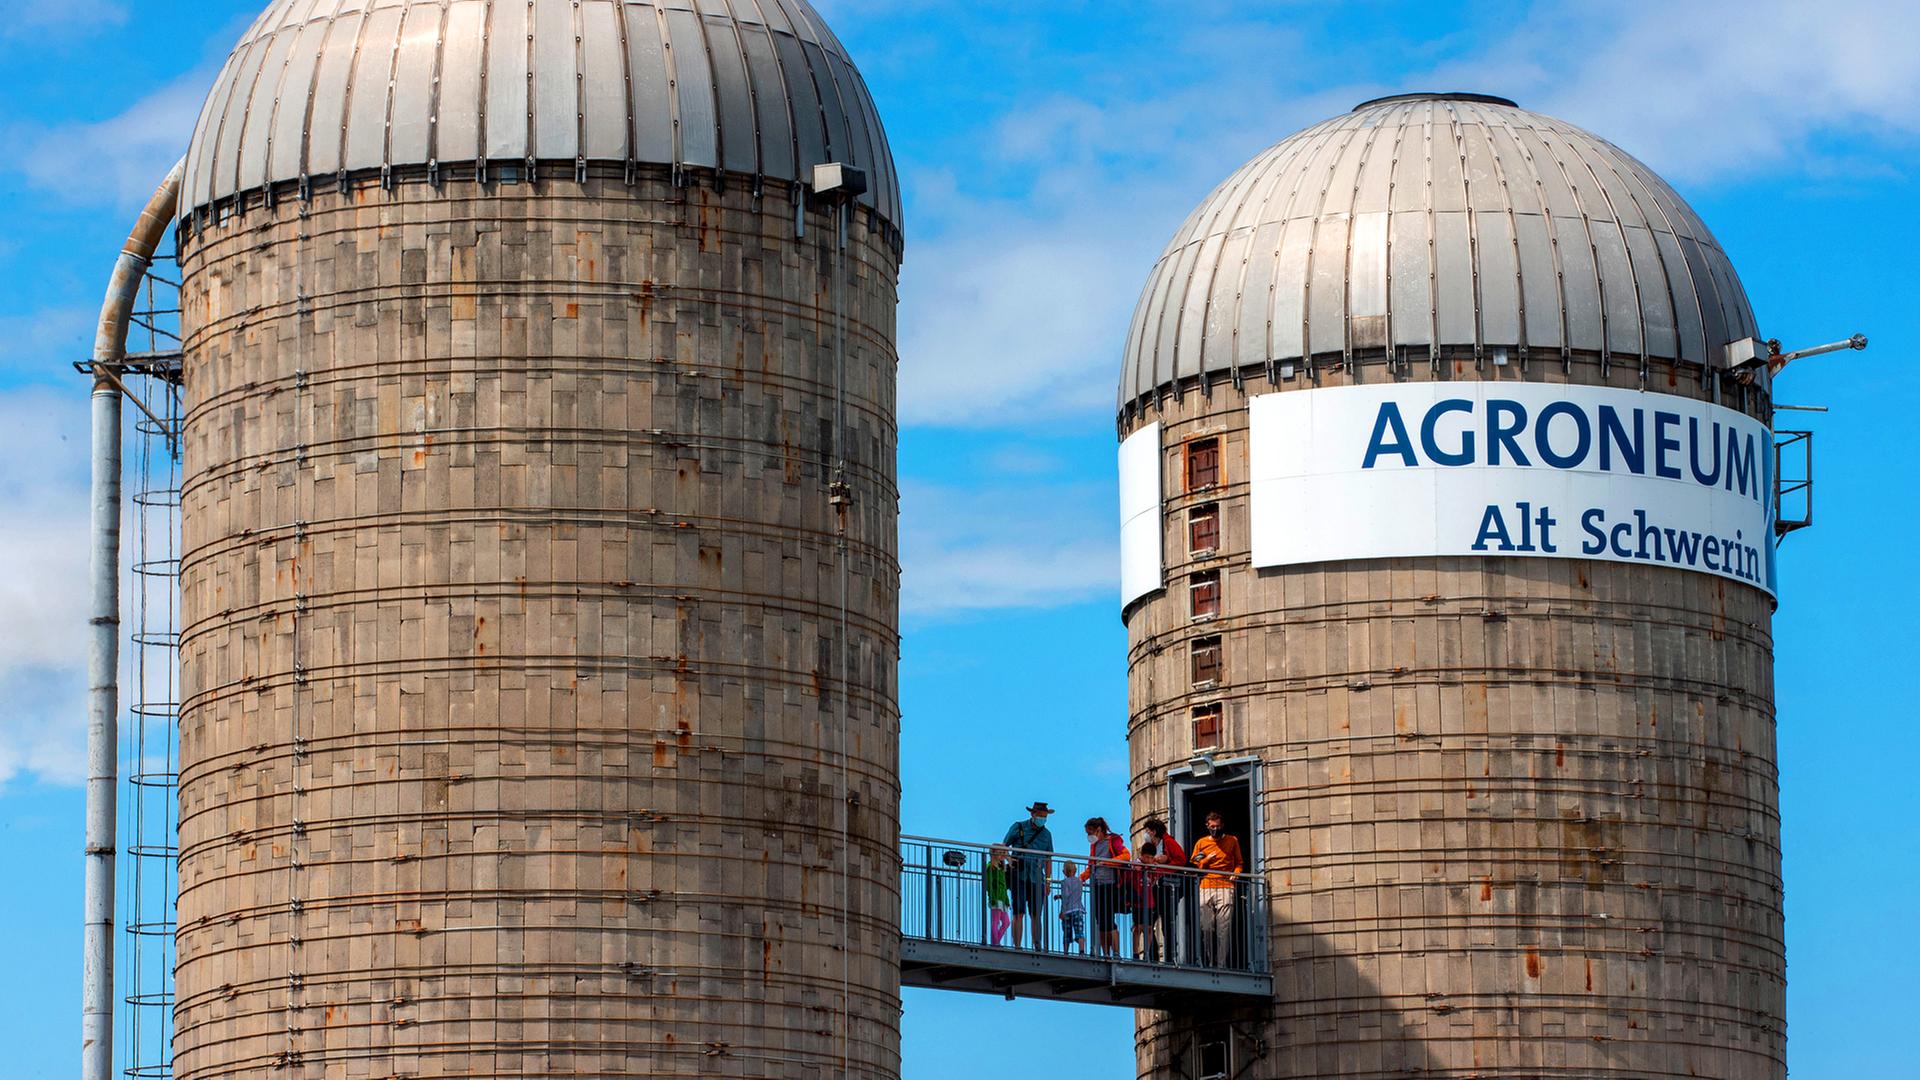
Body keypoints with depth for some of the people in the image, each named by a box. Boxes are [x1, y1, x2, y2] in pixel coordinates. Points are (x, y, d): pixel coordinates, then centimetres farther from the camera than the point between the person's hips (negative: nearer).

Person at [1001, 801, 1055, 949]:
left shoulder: (1046, 834, 14)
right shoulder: (1018, 827, 4)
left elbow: (1048, 859, 18)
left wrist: (1048, 880, 10)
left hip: (1037, 880, 3)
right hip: (1020, 877, -3)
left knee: (1036, 915, 1)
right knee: (1019, 913, -8)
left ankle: (1037, 948, 4)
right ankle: (1017, 947, -9)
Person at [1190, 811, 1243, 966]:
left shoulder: (1232, 841, 15)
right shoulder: (1201, 843, 16)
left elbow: (1239, 863, 17)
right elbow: (1194, 867, 15)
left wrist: (1235, 874, -3)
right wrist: (1206, 860, -3)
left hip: (1225, 888, -1)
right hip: (1206, 888, 1)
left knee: (1224, 928, -10)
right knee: (1206, 929, -5)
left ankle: (1222, 963, -12)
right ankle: (1208, 964, 0)